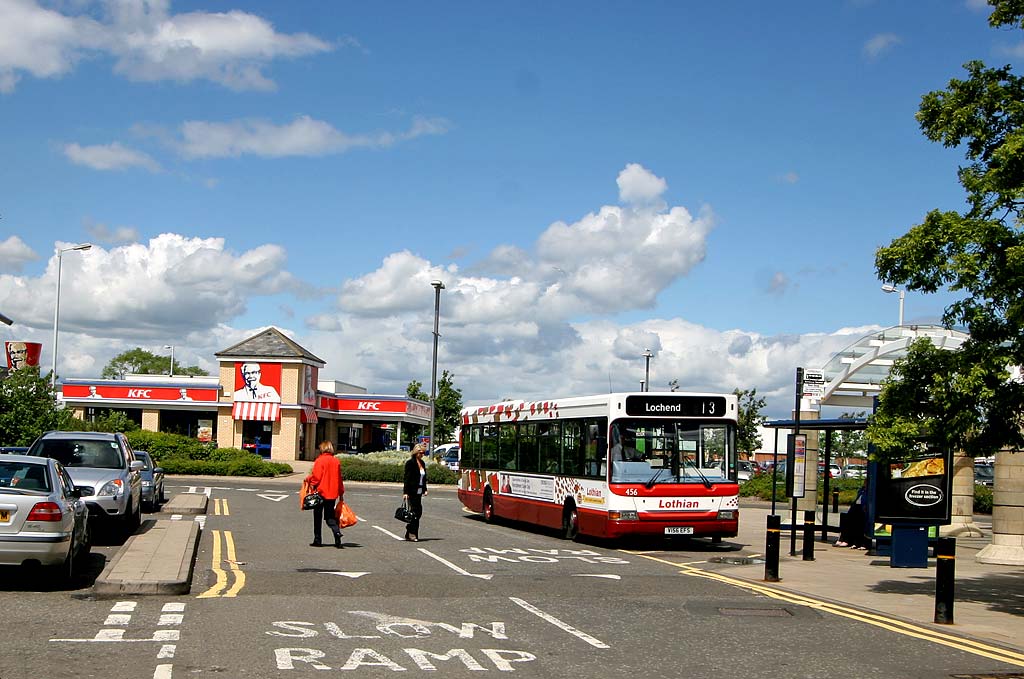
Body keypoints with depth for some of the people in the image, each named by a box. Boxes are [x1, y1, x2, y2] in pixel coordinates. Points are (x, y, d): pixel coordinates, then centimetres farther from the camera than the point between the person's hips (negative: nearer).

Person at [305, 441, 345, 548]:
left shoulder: (320, 461, -11)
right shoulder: (336, 461, 5)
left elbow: (316, 477, -16)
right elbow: (340, 478, 10)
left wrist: (308, 479, 4)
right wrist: (341, 494, 17)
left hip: (321, 492, -4)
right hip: (332, 494, 4)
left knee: (318, 517, 8)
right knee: (330, 517, 10)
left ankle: (317, 540, 11)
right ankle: (337, 532, -16)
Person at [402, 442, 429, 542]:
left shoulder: (422, 463, 14)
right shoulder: (410, 462, -9)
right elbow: (407, 478, -12)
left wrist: (424, 489, 11)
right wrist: (405, 492, -16)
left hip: (418, 492, 8)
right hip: (411, 492, -8)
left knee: (418, 512, 4)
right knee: (414, 512, -7)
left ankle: (409, 534, 11)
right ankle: (412, 534, -1)